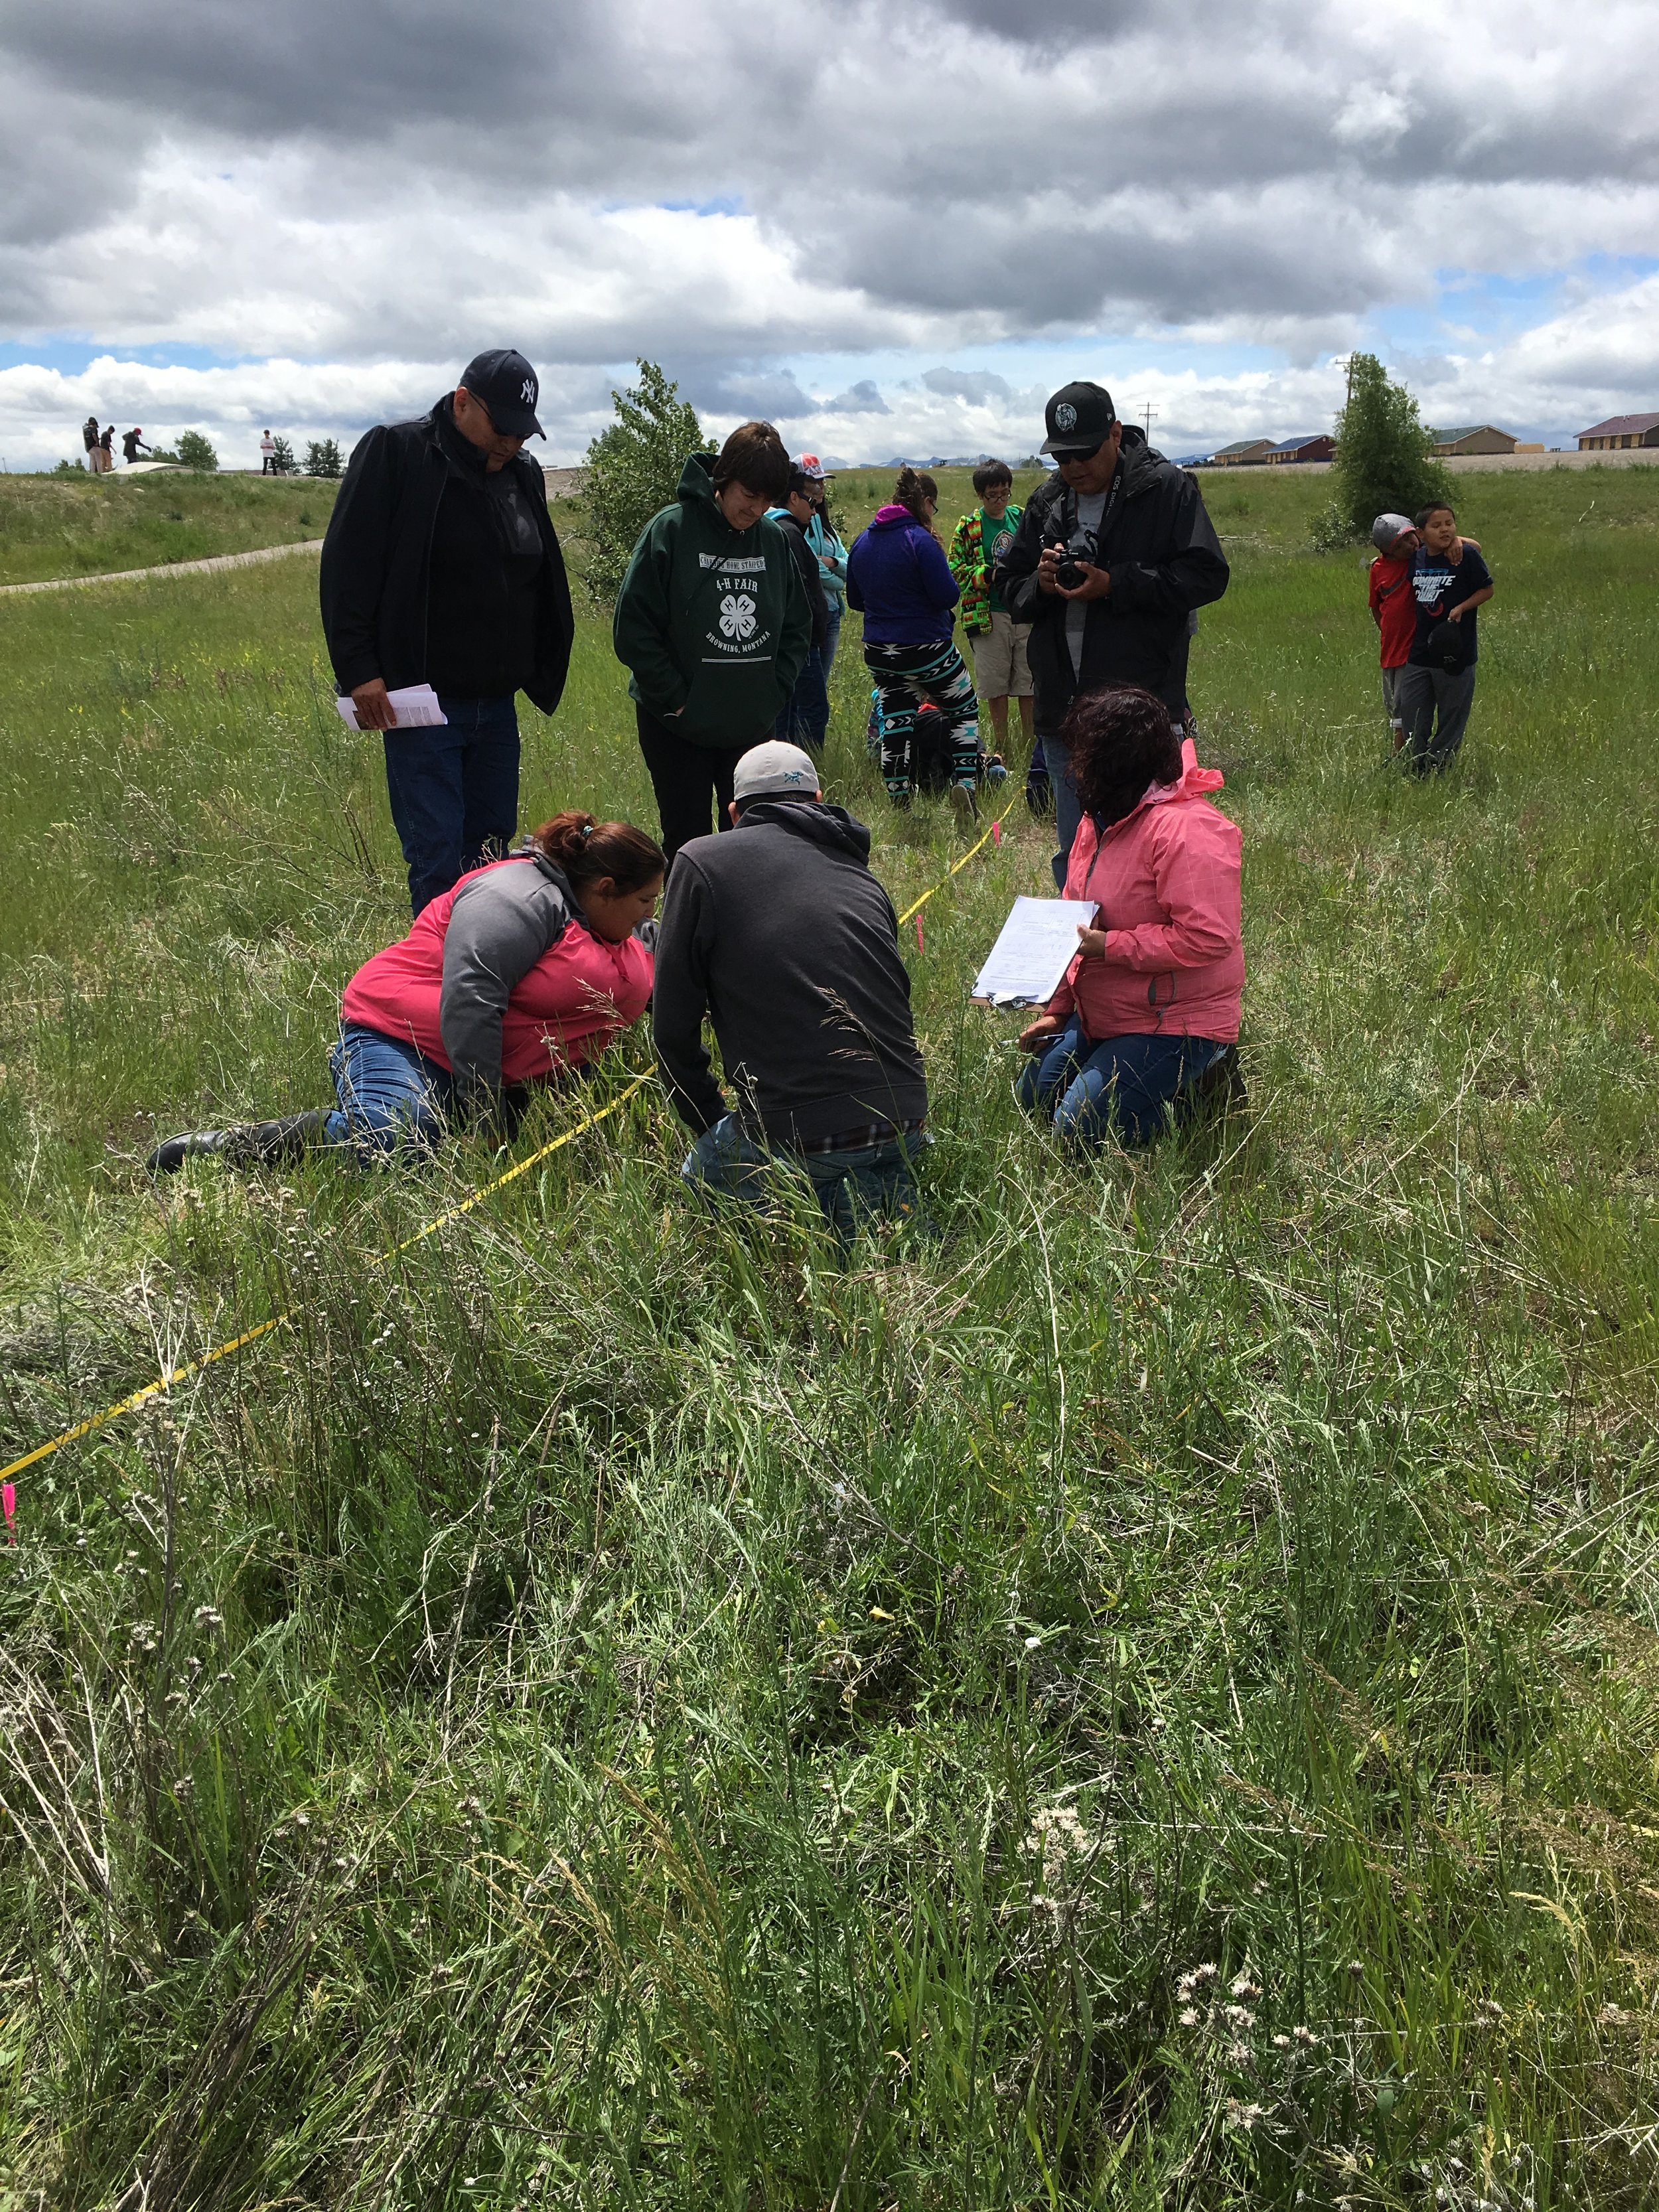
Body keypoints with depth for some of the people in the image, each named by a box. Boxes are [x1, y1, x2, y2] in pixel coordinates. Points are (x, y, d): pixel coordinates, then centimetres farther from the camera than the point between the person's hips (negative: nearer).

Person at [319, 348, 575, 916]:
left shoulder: (523, 474, 12)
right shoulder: (396, 453, -7)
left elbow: (543, 584, 22)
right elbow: (347, 566, -10)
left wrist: (540, 670, 14)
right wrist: (360, 671, -16)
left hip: (497, 701, 6)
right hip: (422, 700, -6)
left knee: (493, 845, 12)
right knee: (438, 859, -8)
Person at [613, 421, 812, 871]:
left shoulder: (774, 540, 4)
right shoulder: (672, 529, -9)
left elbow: (798, 627, 14)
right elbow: (633, 628, -11)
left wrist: (774, 692, 2)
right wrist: (677, 699, -13)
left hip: (752, 729, 4)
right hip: (678, 727, -4)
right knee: (687, 843, 2)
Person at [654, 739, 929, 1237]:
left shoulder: (701, 863, 1)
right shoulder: (859, 874, 13)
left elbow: (673, 1025, 1)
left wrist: (709, 1123, 17)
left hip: (793, 1134, -5)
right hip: (903, 1117, 5)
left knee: (701, 1177, 27)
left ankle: (840, 1212, 1)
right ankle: (882, 1190, 6)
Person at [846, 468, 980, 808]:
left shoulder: (862, 541, 5)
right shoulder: (919, 539, -16)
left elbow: (855, 601, 14)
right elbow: (948, 595, -18)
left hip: (878, 652, 6)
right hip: (926, 648, -6)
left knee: (895, 720, 12)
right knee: (964, 709, 11)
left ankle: (898, 803, 10)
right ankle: (965, 785, -3)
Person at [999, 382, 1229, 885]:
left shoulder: (1167, 489, -3)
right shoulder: (1046, 503, 13)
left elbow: (1206, 575, -10)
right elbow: (1008, 587, 16)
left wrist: (1114, 585, -16)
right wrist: (1041, 584, -7)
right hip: (1062, 710, 5)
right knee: (1074, 860, 13)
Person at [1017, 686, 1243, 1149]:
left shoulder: (1186, 830, -23)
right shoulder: (1099, 821, 7)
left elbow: (1207, 938, -30)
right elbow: (1076, 924, 13)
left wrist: (1111, 946, -25)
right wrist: (1056, 1008, 6)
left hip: (1175, 1021, -10)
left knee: (1080, 1127, -16)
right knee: (1033, 1095, 14)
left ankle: (1201, 1080, 5)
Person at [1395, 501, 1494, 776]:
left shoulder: (1467, 555, -9)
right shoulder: (1416, 558, 5)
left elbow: (1488, 588, -4)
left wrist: (1461, 608, -15)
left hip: (1455, 653, -5)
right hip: (1418, 653, 5)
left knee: (1451, 717, 5)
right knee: (1412, 716, 6)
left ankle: (1439, 770, 15)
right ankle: (1415, 771, 16)